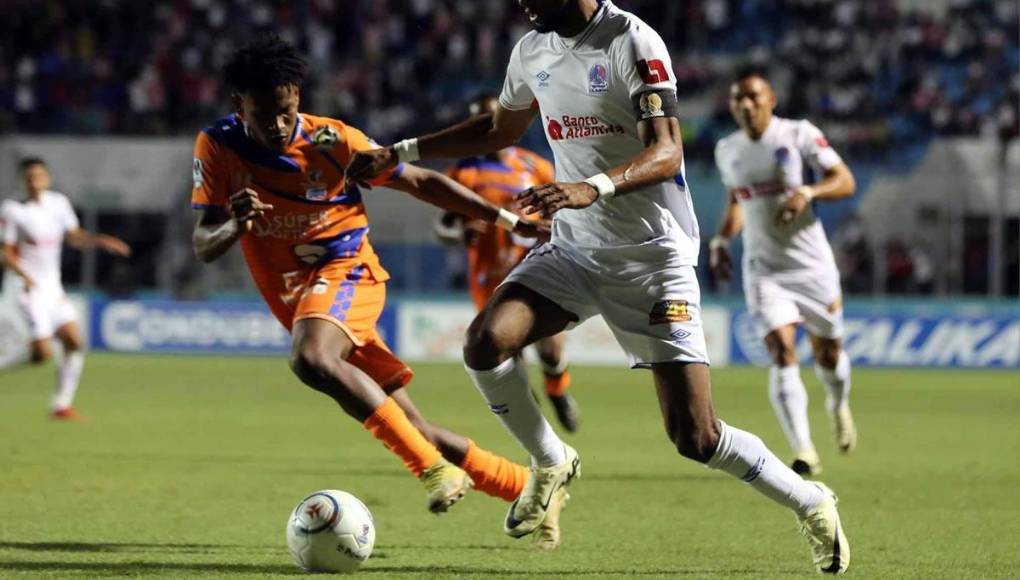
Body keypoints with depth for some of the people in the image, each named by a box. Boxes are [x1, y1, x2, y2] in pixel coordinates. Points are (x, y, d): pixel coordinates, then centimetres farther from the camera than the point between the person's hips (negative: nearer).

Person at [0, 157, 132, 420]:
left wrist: (102, 241, -1)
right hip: (30, 289, -6)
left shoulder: (58, 203, 4)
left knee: (75, 342, -2)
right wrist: (25, 276, -25)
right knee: (44, 354, -17)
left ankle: (61, 404, 7)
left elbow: (75, 237, 16)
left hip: (53, 287, 6)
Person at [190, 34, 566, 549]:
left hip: (346, 269, -4)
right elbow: (203, 246, -7)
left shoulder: (331, 140, -11)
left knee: (312, 360, -37)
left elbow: (419, 182, 0)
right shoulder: (218, 147, -6)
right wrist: (237, 222, -31)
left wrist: (508, 219, -2)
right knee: (413, 432, 3)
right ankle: (530, 488, 19)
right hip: (296, 298, 4)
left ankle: (434, 469, -35)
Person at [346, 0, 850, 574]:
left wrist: (594, 188, -44)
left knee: (696, 437, -11)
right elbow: (500, 129, 26)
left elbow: (667, 153, -26)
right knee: (486, 340, -20)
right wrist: (399, 154, 21)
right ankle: (552, 464, 7)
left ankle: (811, 504, 14)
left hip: (654, 257, -6)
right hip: (575, 248, 6)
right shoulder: (532, 51, 6)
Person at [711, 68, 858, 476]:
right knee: (782, 354, -17)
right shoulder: (727, 151, 7)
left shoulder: (799, 135, -7)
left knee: (828, 355, 10)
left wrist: (807, 193, -26)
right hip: (763, 269, 2)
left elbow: (845, 182, -9)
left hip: (811, 263, -1)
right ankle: (804, 453, -22)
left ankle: (839, 407, 46)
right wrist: (721, 240, 6)